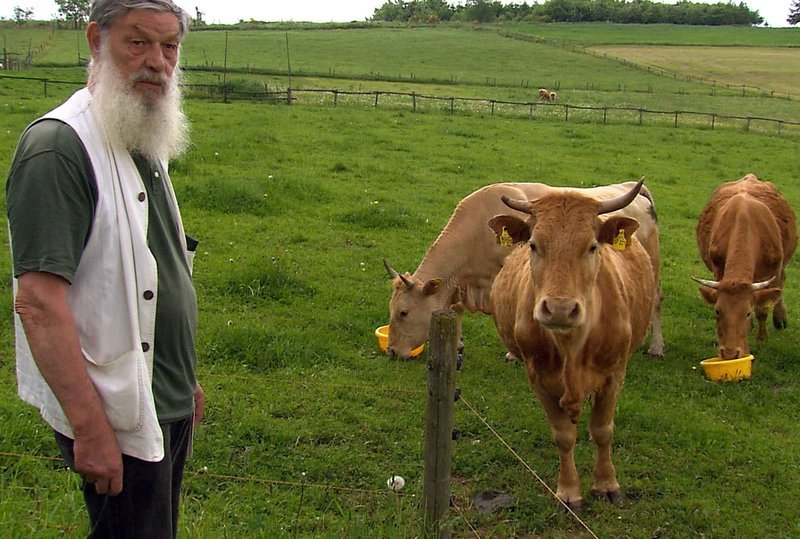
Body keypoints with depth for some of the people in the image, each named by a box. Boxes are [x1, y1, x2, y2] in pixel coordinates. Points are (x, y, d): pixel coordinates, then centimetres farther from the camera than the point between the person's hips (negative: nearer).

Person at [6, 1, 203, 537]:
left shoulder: (146, 142, 10)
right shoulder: (58, 144, -19)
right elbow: (38, 302, -25)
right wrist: (90, 426, -26)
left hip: (170, 405, 9)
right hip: (118, 416, -9)